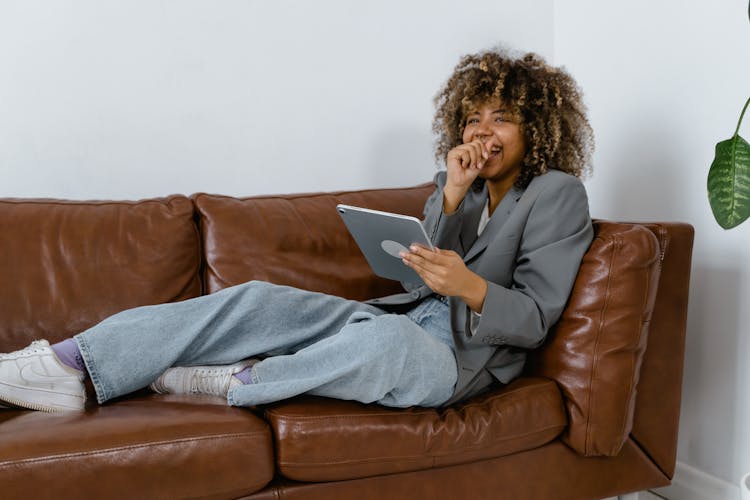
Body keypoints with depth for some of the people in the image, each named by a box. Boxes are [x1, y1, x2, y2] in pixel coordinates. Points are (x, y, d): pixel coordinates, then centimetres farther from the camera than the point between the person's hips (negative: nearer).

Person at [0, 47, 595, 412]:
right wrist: (451, 198, -11)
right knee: (258, 300, -14)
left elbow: (534, 317, -8)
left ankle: (238, 381, -18)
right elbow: (424, 278, 3)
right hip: (400, 320, 6)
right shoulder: (460, 184, 17)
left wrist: (470, 286, -28)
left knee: (389, 336, -42)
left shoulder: (557, 193, 0)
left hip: (460, 358, -5)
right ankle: (72, 364, -19)